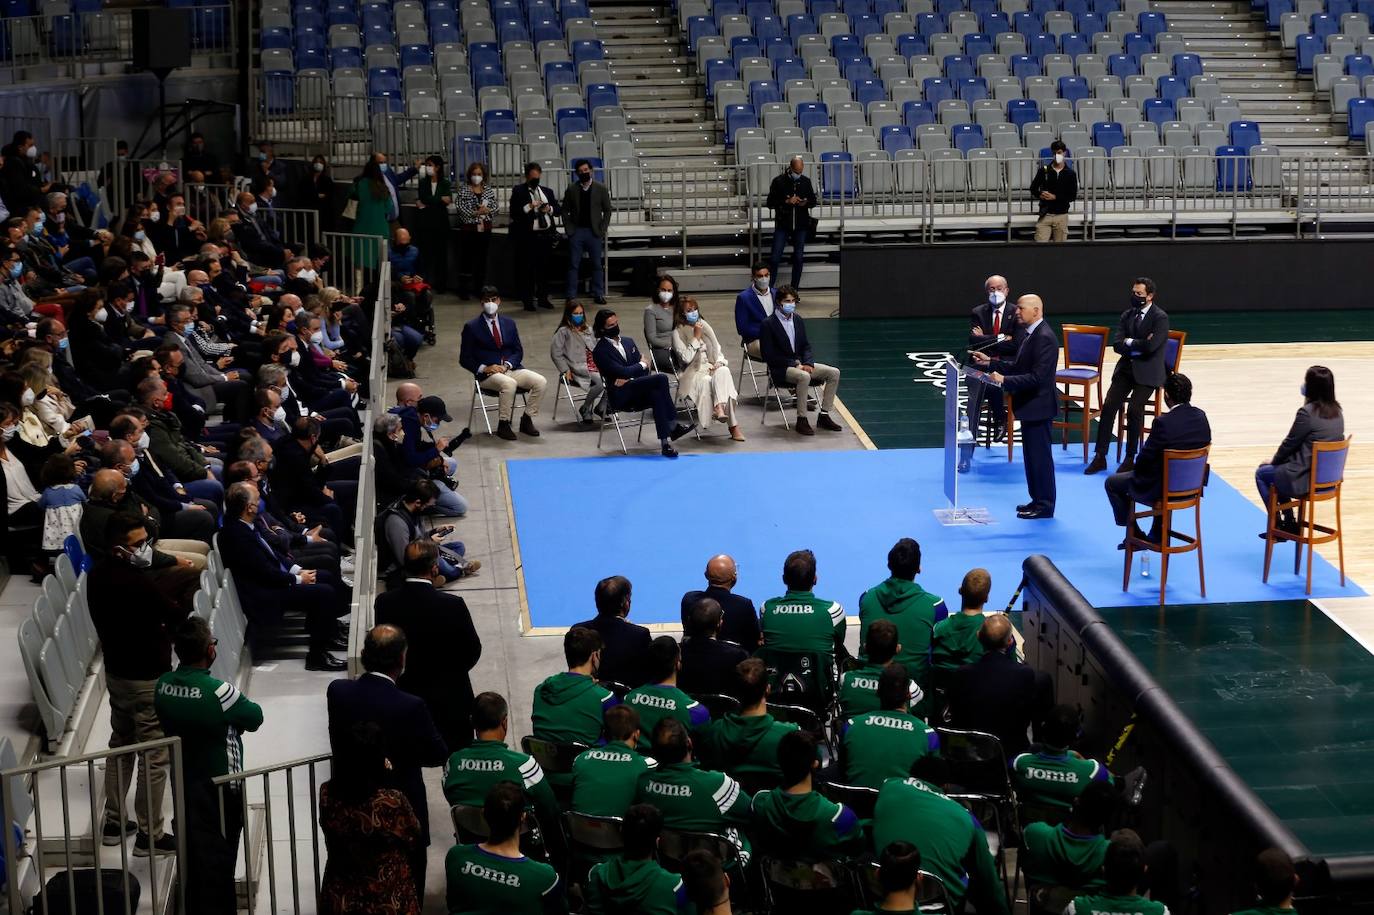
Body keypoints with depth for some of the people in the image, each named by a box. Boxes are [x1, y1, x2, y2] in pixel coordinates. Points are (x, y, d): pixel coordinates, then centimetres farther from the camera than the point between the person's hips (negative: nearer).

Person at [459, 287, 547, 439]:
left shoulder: (509, 324, 16)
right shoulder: (471, 327, 3)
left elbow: (518, 351, 13)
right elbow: (465, 359, 1)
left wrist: (507, 365, -8)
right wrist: (484, 368, -15)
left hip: (511, 369, 5)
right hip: (488, 374, -5)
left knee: (540, 381, -20)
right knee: (509, 384, -37)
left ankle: (526, 420, -5)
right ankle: (503, 425, -22)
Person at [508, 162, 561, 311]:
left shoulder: (547, 192, 17)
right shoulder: (518, 191, 2)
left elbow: (559, 210, 14)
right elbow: (514, 212, -9)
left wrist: (550, 209, -6)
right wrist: (530, 207, -19)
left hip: (546, 236, 5)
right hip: (527, 237, -5)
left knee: (544, 268, 9)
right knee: (527, 270, -2)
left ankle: (543, 298, 19)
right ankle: (528, 300, 3)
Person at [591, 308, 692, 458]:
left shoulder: (628, 342, 19)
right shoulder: (600, 351, -4)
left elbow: (645, 370, 14)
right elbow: (621, 372, -16)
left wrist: (628, 378, -7)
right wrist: (642, 364, 1)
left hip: (636, 394, 6)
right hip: (620, 396, -6)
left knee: (656, 395, -32)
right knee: (661, 378, -27)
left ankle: (665, 443, -35)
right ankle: (673, 426, -25)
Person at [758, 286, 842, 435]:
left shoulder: (798, 320, 11)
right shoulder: (768, 324, -10)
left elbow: (806, 346, 15)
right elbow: (769, 356, -13)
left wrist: (808, 363, -7)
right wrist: (794, 364, -18)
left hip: (800, 363, 7)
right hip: (781, 369, -7)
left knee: (834, 373, -6)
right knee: (804, 377, -37)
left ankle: (823, 416, 1)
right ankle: (801, 420, -27)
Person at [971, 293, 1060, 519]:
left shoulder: (1044, 338, -20)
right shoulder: (1032, 335, 12)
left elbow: (1038, 377, -26)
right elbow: (1018, 366, 16)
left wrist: (1006, 381, -26)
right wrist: (991, 362, 8)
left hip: (1038, 406, -10)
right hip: (1030, 406, 10)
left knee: (1039, 456, -2)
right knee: (1032, 455, 16)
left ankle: (1044, 505, 7)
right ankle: (1037, 500, 26)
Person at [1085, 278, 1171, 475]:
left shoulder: (1160, 318, -8)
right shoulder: (1127, 315, 11)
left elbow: (1150, 346, -21)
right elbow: (1117, 345, 1)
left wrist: (1129, 343, -7)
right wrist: (1139, 345, -12)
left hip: (1148, 371, -5)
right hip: (1126, 368, 5)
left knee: (1134, 408, -23)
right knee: (1109, 406, -12)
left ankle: (1130, 458, -11)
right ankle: (1100, 457, -8)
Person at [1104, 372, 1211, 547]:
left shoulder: (1163, 423, -26)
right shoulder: (1201, 417, -5)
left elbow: (1144, 460, -18)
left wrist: (1138, 471, 7)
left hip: (1161, 490, -7)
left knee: (1112, 483, 16)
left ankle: (1135, 534, 23)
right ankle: (1157, 535, 40)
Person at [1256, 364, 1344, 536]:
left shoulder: (1307, 412, -22)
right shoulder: (1336, 411, 2)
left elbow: (1290, 443, -11)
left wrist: (1274, 460, 9)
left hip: (1307, 479, -8)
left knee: (1262, 473, 16)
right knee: (1280, 469, 29)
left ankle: (1277, 524, 22)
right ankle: (1289, 521, 27)